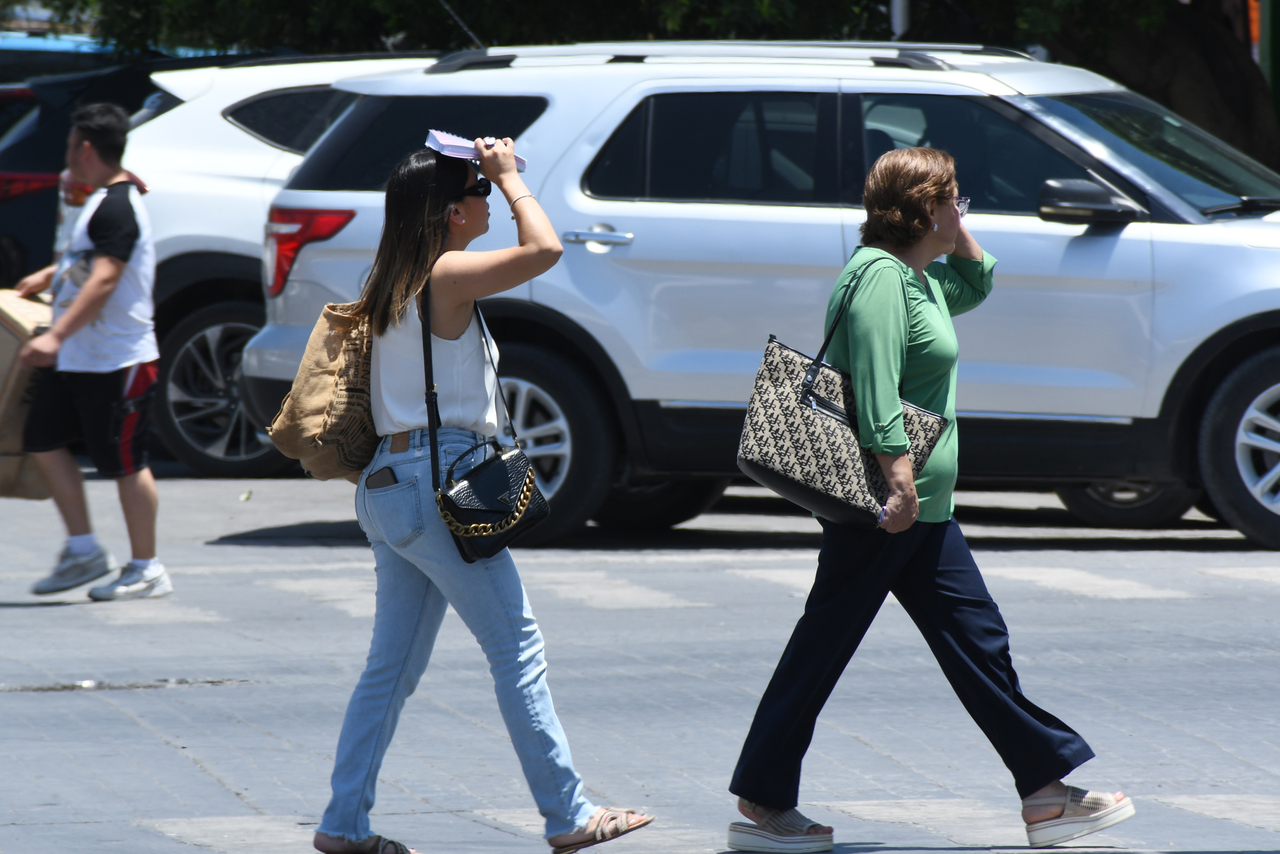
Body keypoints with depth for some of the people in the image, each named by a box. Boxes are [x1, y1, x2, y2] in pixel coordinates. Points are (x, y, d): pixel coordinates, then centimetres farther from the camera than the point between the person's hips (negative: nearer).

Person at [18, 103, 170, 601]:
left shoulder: (117, 208, -20)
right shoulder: (102, 201, 12)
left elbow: (103, 281, -30)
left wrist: (56, 336, -37)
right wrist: (50, 275, 40)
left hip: (116, 361, -10)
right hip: (77, 358, 10)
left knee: (124, 462, -3)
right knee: (43, 441, 10)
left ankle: (147, 570, 7)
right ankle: (83, 551, 16)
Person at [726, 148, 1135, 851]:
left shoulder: (921, 277, 16)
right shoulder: (881, 275, -15)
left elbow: (976, 283, 36)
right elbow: (876, 385, -24)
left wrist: (956, 229, 19)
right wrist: (899, 474, -30)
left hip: (920, 508, 11)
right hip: (881, 503, -11)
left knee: (976, 638, 9)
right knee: (824, 646, -4)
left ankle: (1047, 795, 11)